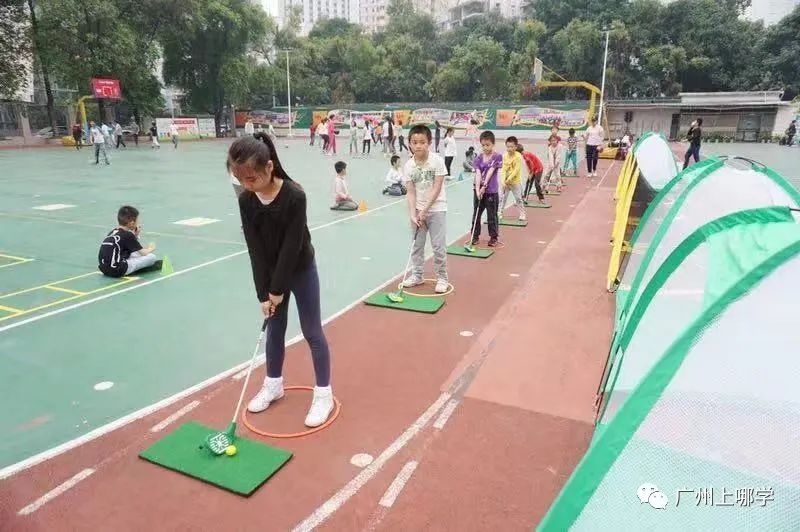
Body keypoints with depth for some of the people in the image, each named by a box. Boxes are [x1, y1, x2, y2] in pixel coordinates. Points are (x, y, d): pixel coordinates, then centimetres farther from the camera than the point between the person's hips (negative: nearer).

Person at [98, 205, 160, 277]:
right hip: (117, 270, -9)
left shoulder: (112, 232, 14)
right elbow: (144, 253, -1)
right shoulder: (128, 235, -7)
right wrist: (151, 249, 20)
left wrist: (135, 236, 15)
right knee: (152, 257, -5)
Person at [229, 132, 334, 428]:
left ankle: (323, 394, 15)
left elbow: (292, 246, -23)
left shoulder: (295, 196, -26)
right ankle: (273, 384, 35)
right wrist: (263, 293, -12)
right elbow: (255, 249, -10)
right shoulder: (246, 200, -11)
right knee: (274, 329, 16)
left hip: (301, 270, -4)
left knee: (312, 332, 3)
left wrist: (278, 289, -17)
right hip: (270, 273, 5)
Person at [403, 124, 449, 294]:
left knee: (438, 246, -1)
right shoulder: (408, 166, -5)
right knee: (417, 244, 12)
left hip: (436, 209, -3)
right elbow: (411, 192, -5)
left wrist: (424, 210, -17)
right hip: (418, 210, 4)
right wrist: (413, 214, -15)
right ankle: (417, 275, 27)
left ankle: (442, 278, 13)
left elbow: (436, 189, -16)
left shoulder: (437, 161, -14)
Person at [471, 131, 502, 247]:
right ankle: (475, 236, 22)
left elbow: (490, 172, -14)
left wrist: (484, 187, -20)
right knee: (476, 214, 10)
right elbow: (478, 174, -8)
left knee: (492, 216, 6)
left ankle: (493, 237, 19)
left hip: (491, 191, -3)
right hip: (478, 190, 3)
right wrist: (477, 189, -19)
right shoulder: (478, 158, 2)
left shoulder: (497, 157, -6)